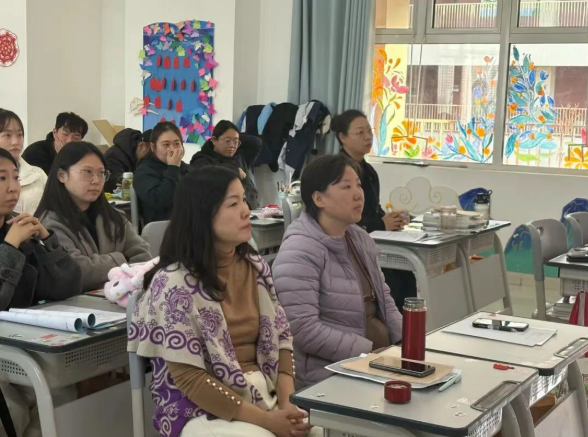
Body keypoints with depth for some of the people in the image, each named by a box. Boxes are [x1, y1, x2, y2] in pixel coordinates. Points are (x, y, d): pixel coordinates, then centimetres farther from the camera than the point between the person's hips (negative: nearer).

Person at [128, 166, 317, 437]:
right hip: (201, 412, -5)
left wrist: (287, 403, -11)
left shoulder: (256, 268, 5)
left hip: (265, 394, 5)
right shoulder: (173, 283, -14)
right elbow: (189, 378, -15)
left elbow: (280, 340, 7)